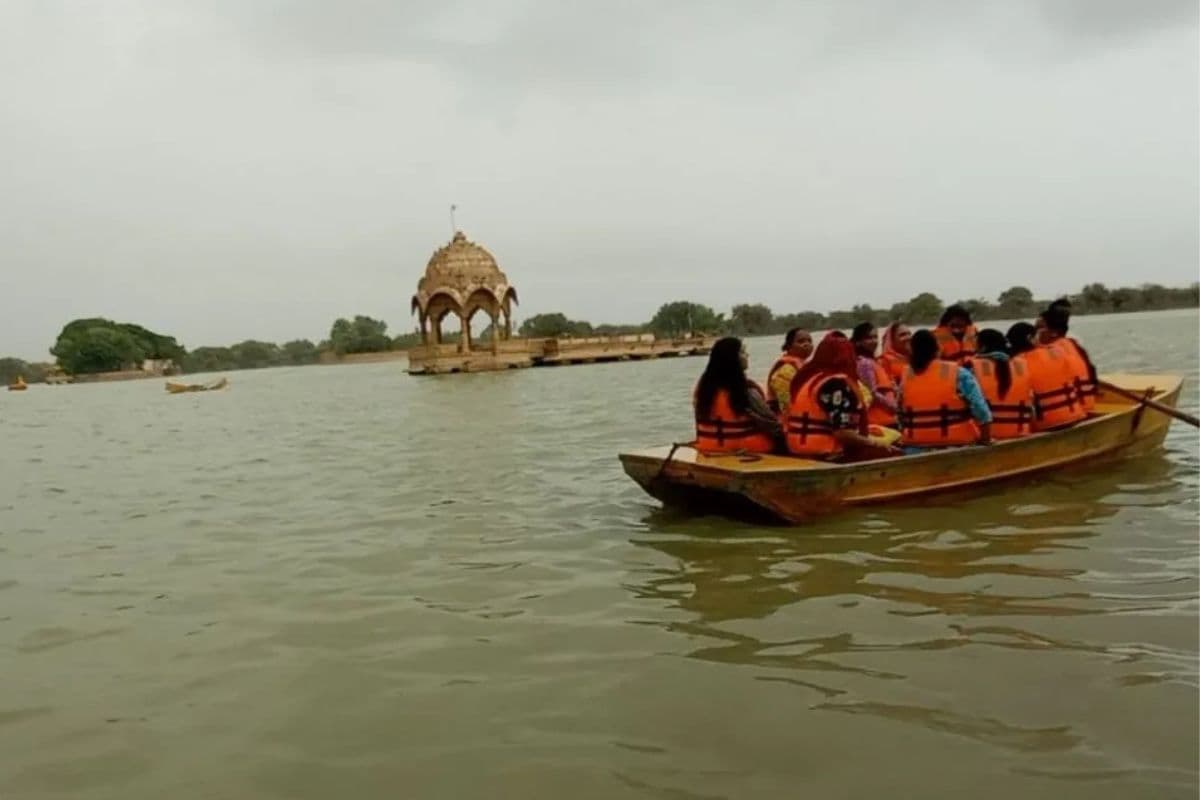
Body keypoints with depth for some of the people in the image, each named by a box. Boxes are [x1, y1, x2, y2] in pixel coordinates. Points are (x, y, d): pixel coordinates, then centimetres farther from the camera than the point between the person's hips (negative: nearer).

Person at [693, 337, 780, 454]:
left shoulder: (703, 387, -2)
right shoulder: (747, 392, -21)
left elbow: (702, 426, 7)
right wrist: (784, 434, 5)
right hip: (749, 452, -7)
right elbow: (770, 423, -13)